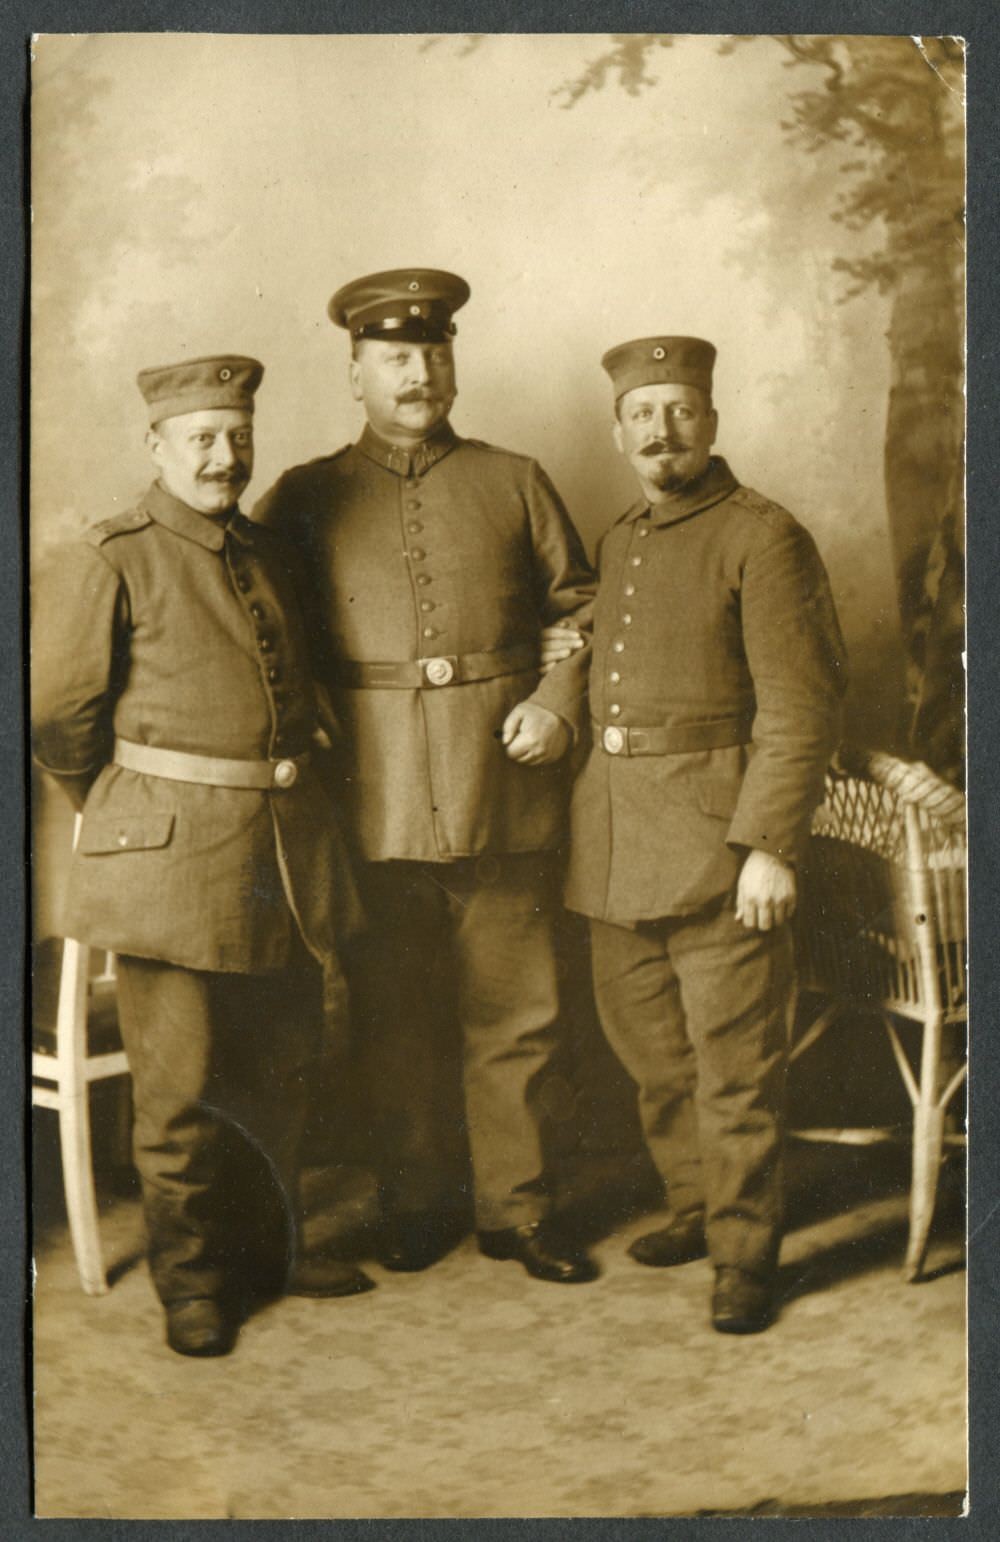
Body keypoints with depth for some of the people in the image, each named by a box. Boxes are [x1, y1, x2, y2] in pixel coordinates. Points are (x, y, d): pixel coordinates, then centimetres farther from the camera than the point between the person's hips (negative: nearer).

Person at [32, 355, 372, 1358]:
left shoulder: (270, 557, 13)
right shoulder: (109, 562, -7)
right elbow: (55, 711, -5)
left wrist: (291, 782, 15)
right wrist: (124, 814, 5)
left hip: (289, 847, 6)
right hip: (171, 857, -6)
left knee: (285, 1067, 14)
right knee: (183, 1084, 3)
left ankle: (281, 1237, 32)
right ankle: (194, 1278, 19)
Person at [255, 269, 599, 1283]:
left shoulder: (514, 482, 11)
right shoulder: (306, 498, 8)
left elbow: (581, 604, 15)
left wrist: (558, 698, -1)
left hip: (506, 790, 1)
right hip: (378, 801, -1)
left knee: (516, 1017, 6)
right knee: (395, 1021, 6)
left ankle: (517, 1209, 20)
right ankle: (414, 1208, 23)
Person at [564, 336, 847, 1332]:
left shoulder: (763, 538, -7)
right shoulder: (617, 541, 15)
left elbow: (801, 708, -12)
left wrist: (769, 846, -17)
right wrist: (589, 815, 13)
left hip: (714, 839, -7)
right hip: (613, 843, 7)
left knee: (734, 1062, 1)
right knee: (651, 1052, 15)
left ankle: (745, 1249, 14)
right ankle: (694, 1207, 32)